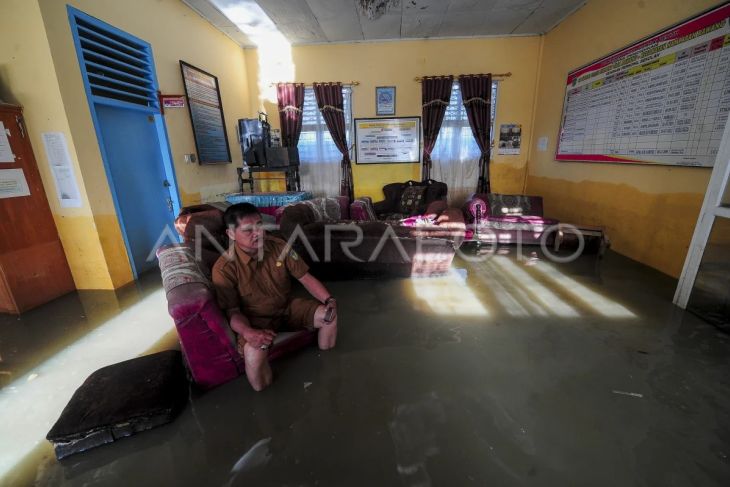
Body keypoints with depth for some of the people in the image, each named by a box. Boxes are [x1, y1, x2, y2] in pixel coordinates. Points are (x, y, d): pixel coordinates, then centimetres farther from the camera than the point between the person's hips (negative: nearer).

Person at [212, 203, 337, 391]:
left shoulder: (279, 246, -11)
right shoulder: (224, 268, -20)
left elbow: (305, 277, -6)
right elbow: (233, 311, -15)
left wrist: (329, 299, -23)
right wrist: (248, 332, -38)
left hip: (288, 307, 4)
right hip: (256, 319, -4)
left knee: (329, 314, -12)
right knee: (253, 353, -35)